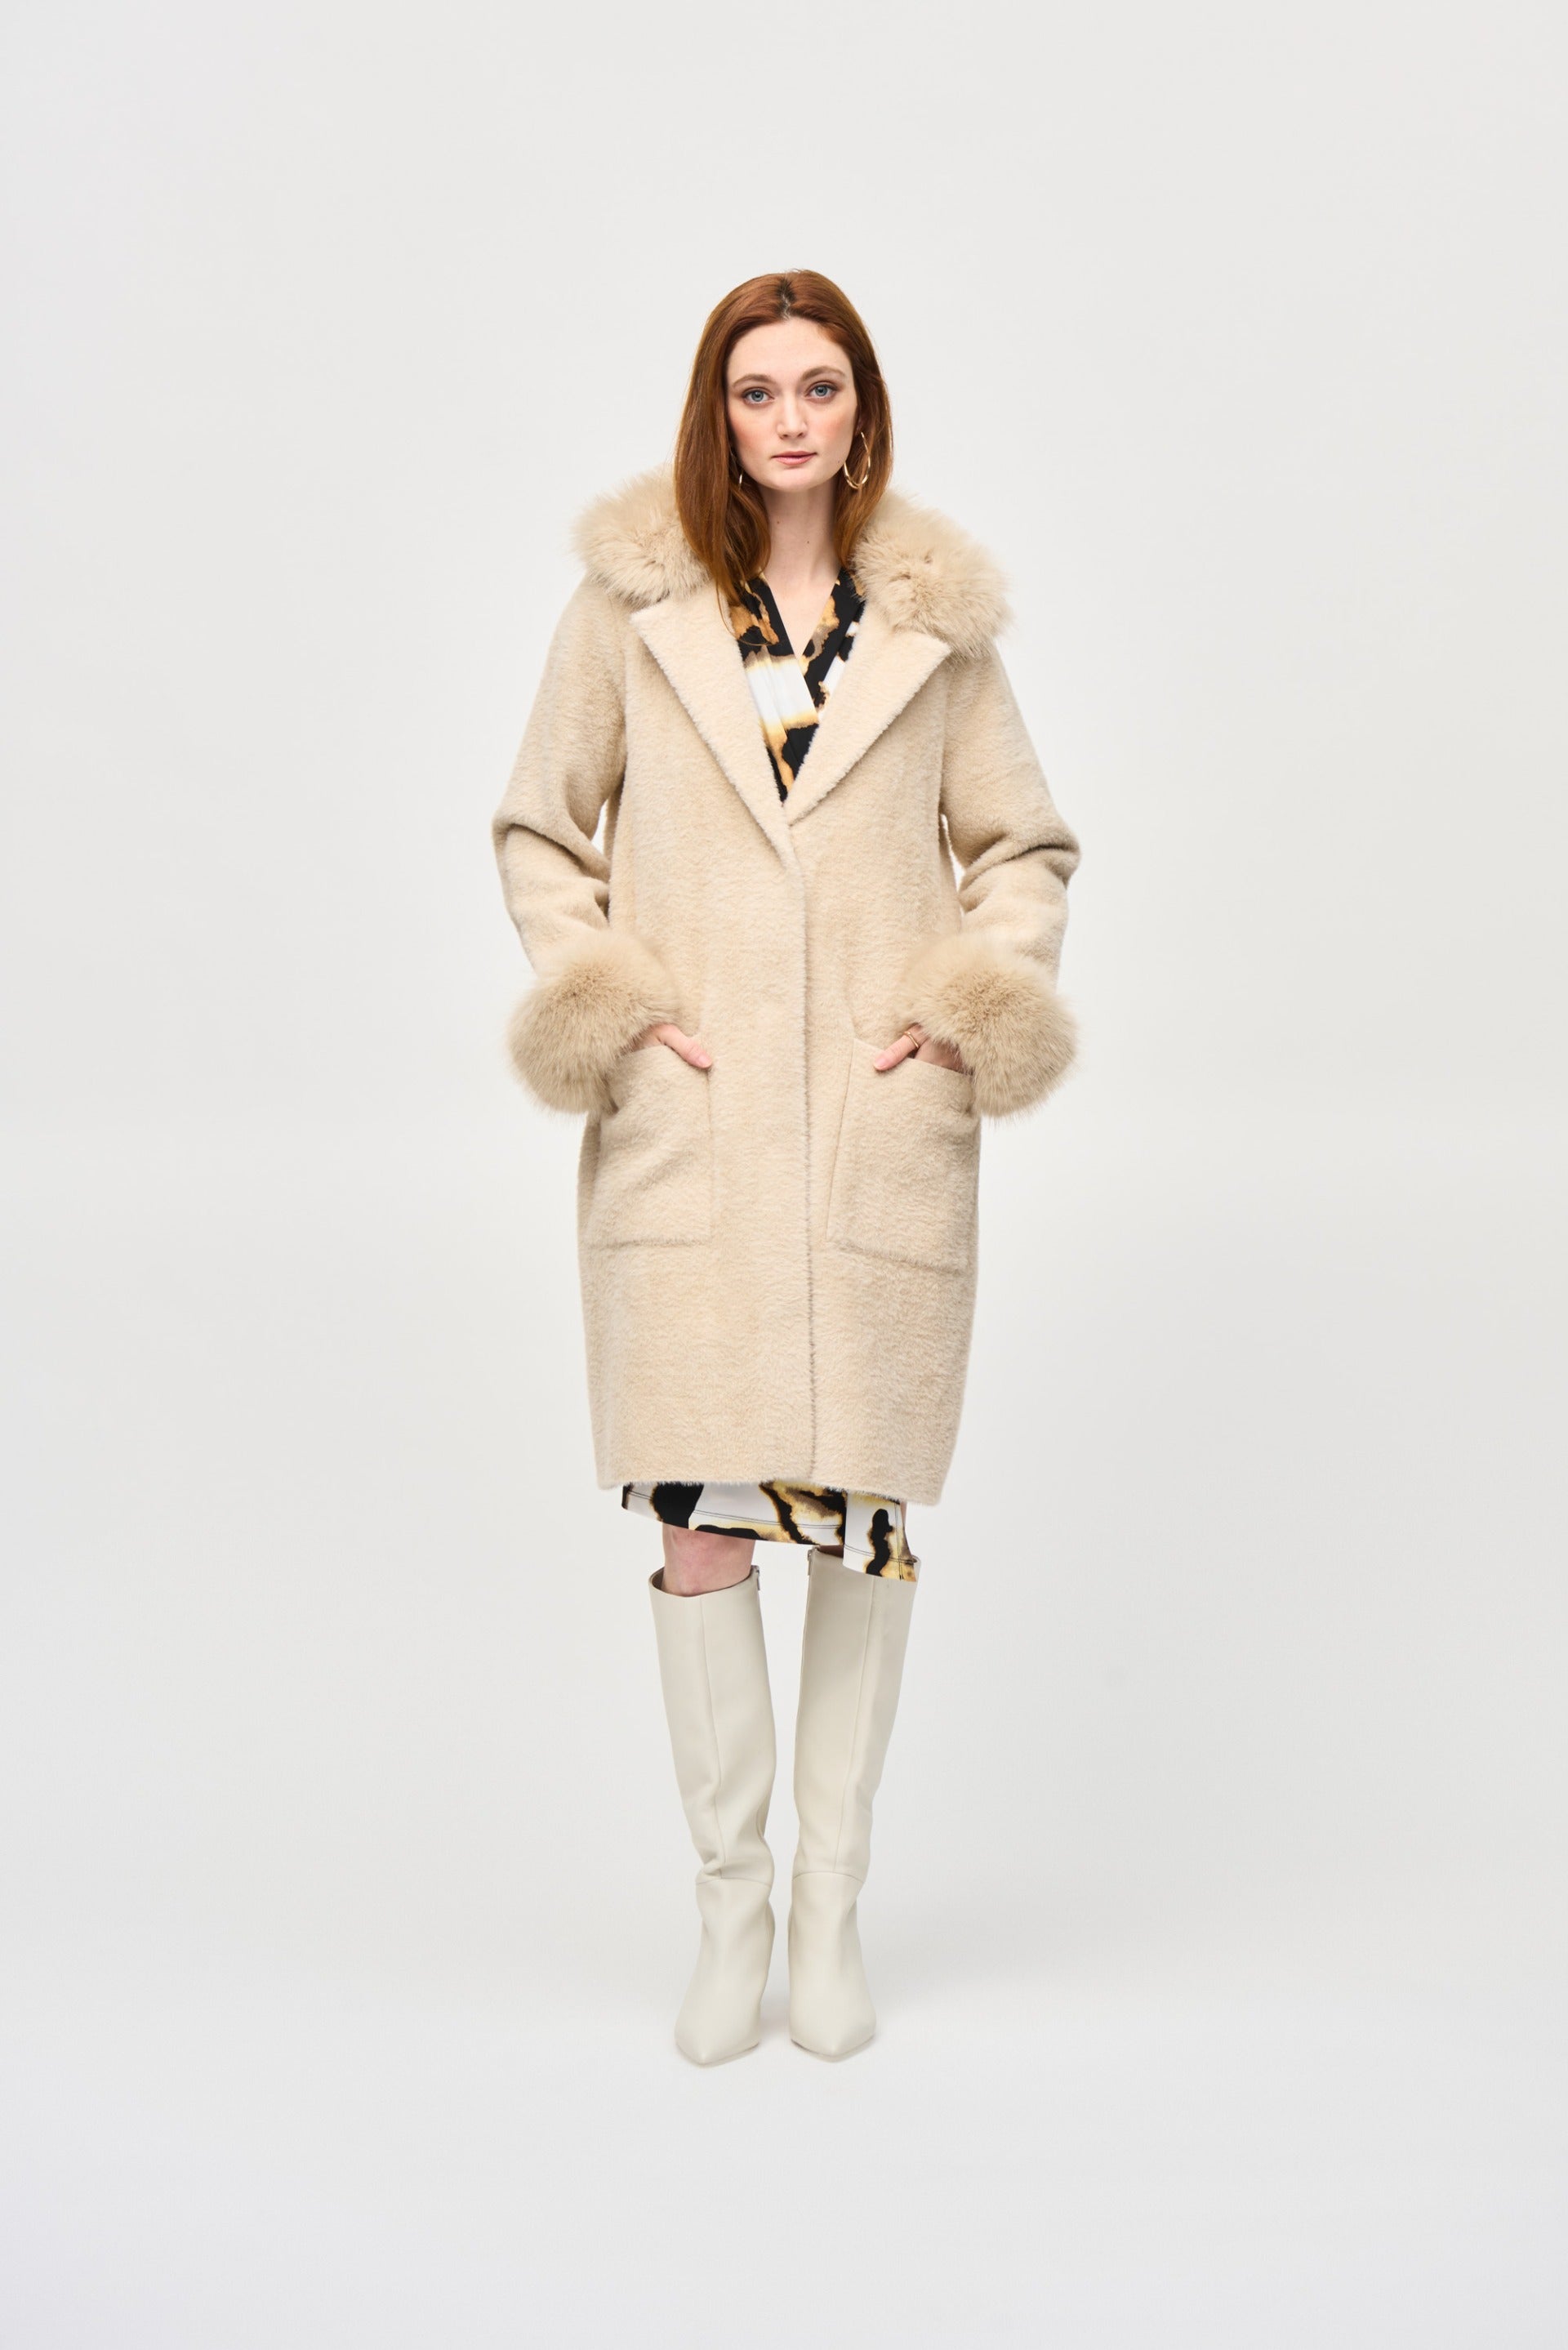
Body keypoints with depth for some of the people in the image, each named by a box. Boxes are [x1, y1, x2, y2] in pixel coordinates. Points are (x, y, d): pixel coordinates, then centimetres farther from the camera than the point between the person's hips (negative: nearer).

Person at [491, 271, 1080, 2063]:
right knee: (700, 1513, -1)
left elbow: (1025, 847, 15)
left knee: (868, 1512, 4)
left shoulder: (935, 618, 9)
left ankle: (833, 1896, 21)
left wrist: (969, 1011, 0)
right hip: (685, 1123, -1)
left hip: (879, 1125, 1)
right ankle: (727, 1897, 17)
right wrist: (607, 1005, -2)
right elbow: (537, 828, 11)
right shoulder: (631, 599, 6)